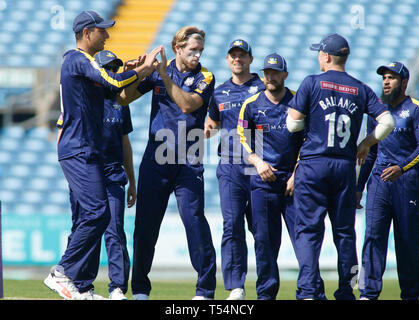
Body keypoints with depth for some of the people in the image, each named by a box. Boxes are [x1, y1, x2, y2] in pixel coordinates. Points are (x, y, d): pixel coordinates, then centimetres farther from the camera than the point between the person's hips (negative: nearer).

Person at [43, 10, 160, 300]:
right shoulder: (79, 60, -10)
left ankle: (82, 287, 7)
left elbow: (117, 96, 22)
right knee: (97, 213, -17)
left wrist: (144, 70, 11)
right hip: (79, 153, -11)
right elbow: (115, 83, -23)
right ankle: (62, 273, -15)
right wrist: (144, 68, -9)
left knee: (89, 218, 7)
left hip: (88, 154, 11)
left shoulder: (80, 63, 22)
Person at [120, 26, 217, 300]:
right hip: (156, 160, 2)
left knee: (195, 221, -11)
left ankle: (205, 289, -5)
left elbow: (187, 104, -15)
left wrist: (165, 75, -16)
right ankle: (140, 288, 14)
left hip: (188, 163, -2)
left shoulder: (205, 77, 2)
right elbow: (123, 99, 6)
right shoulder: (157, 71, 8)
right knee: (146, 224, 3)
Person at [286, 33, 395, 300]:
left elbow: (293, 125, -4)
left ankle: (307, 291, -15)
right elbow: (387, 121, 1)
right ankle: (346, 292, 12)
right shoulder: (361, 90, 7)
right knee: (344, 230, 11)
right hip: (345, 165, 3)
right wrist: (367, 142, 15)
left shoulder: (312, 84, -3)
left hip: (313, 165, -3)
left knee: (308, 229, -3)